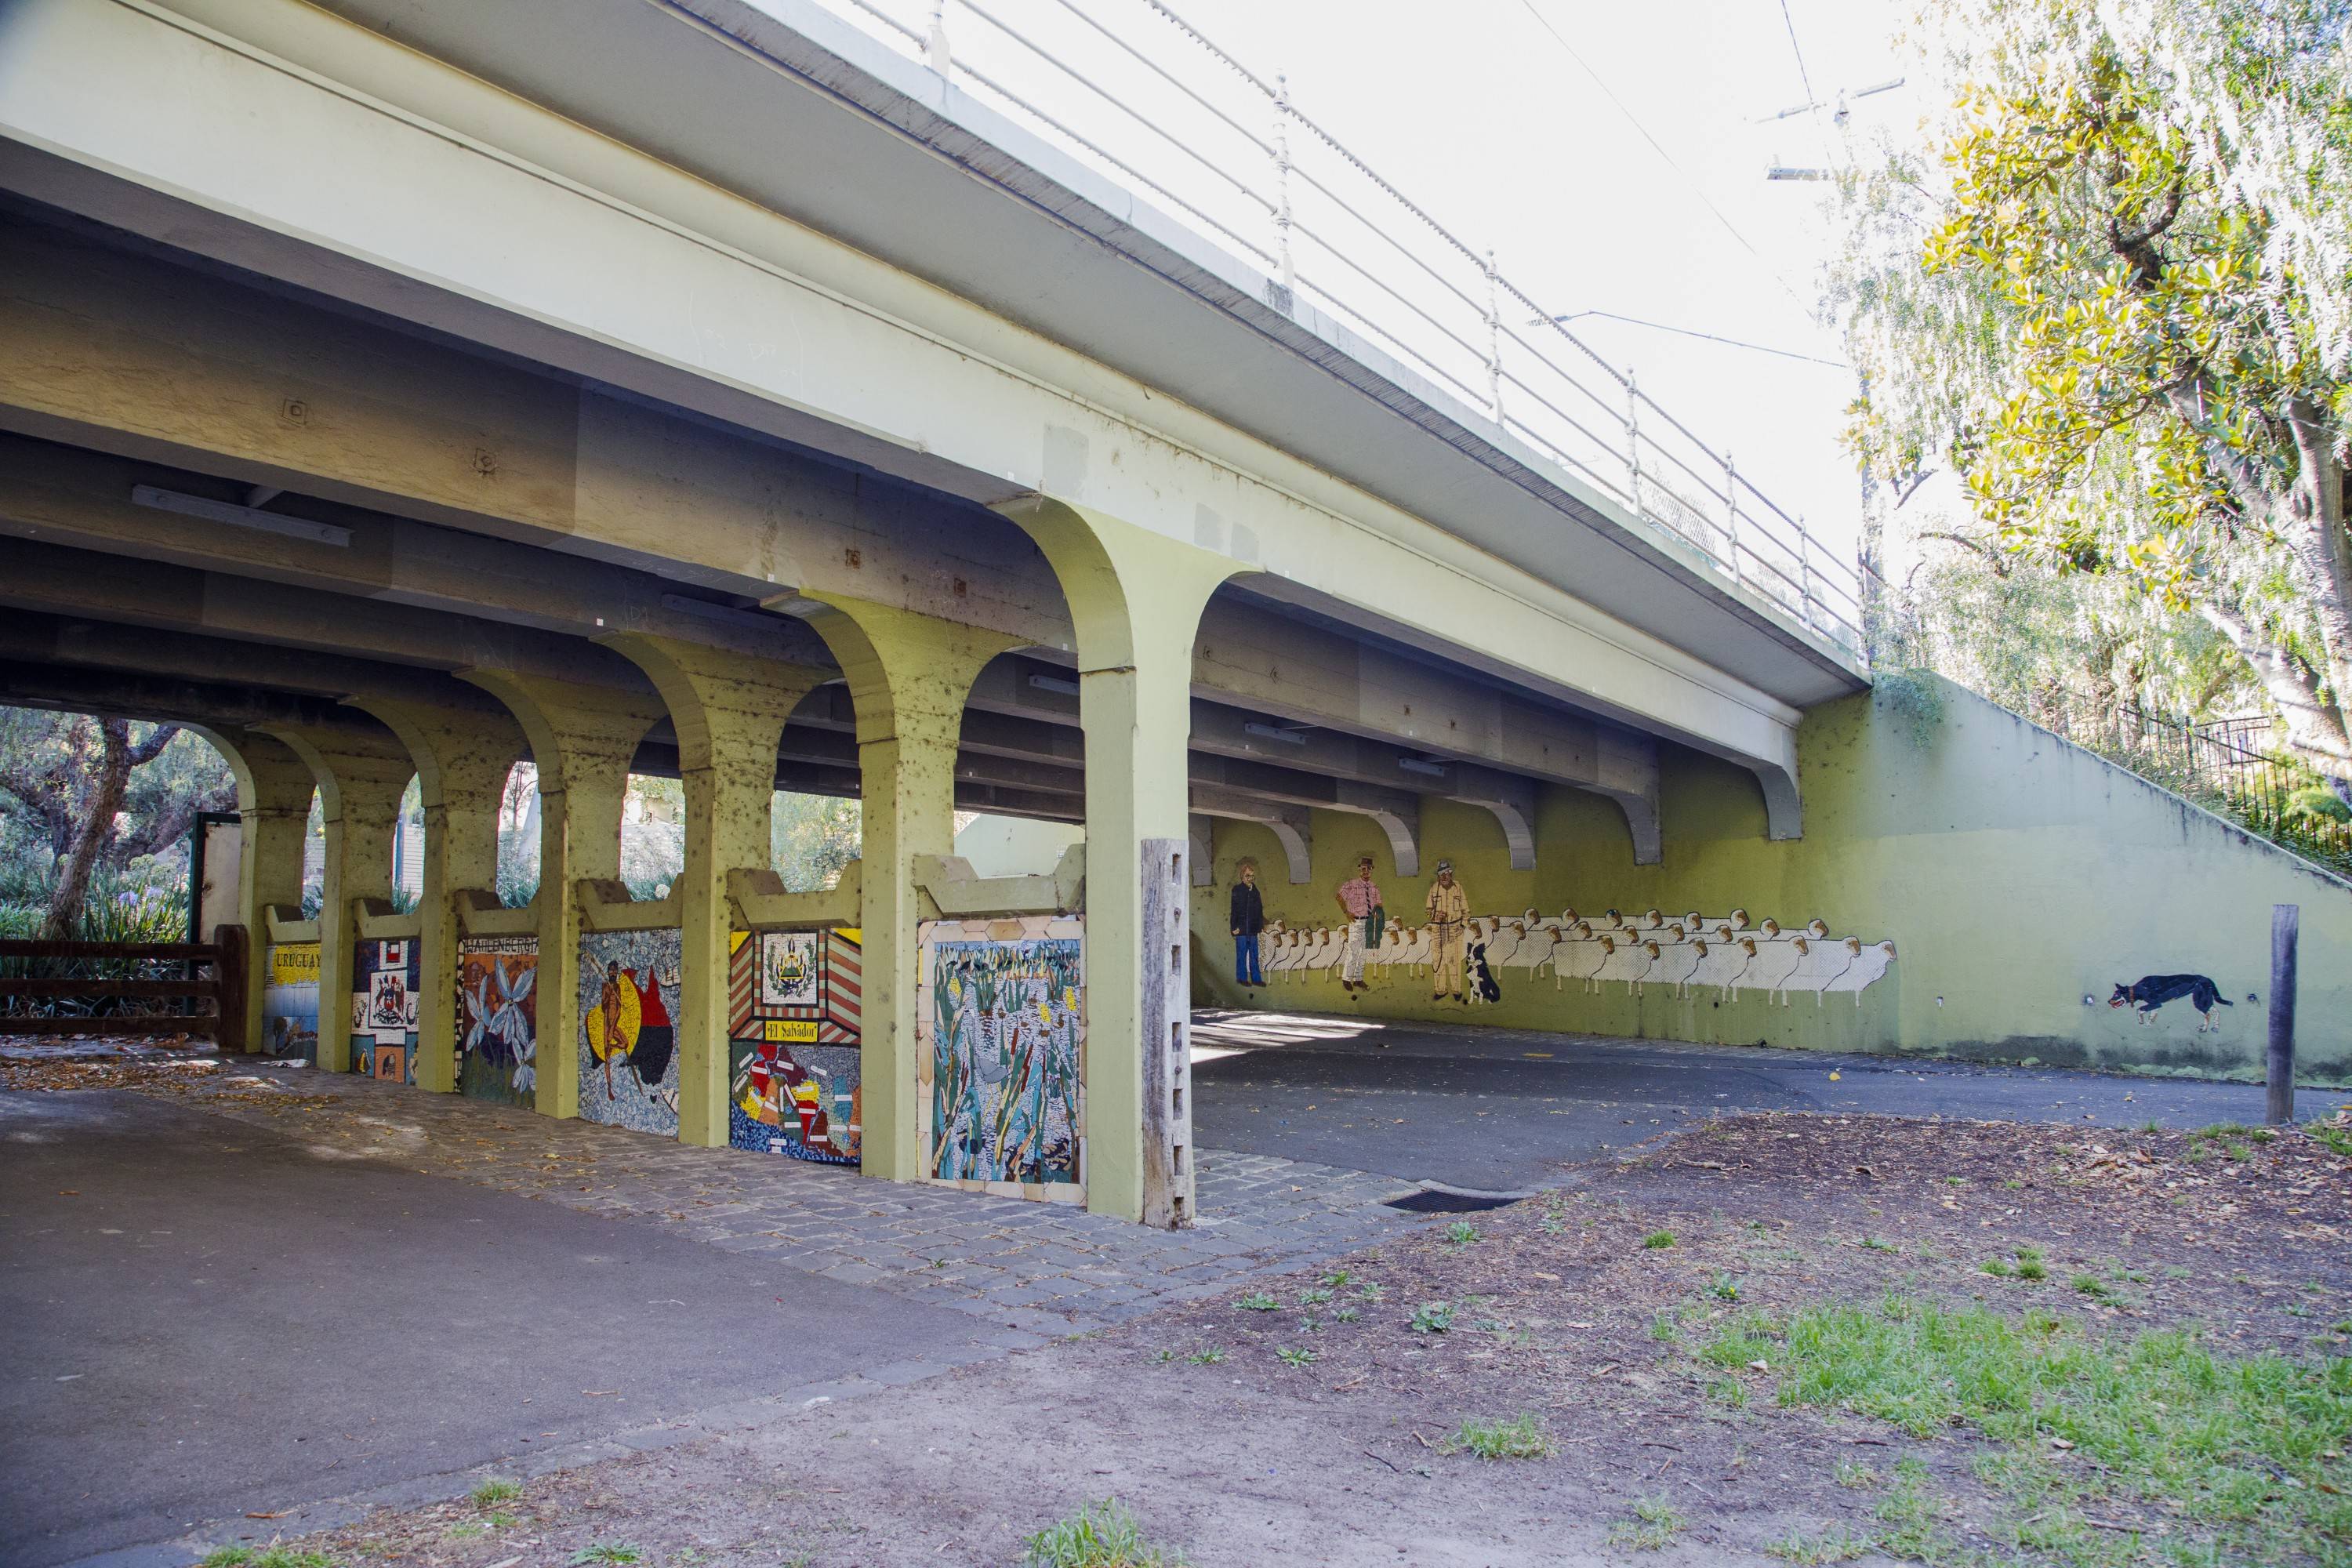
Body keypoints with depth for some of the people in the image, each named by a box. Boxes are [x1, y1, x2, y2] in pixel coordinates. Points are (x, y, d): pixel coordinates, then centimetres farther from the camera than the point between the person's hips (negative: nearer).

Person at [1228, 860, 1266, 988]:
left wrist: (1261, 926, 12)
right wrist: (1234, 927, -12)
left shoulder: (1255, 891, 12)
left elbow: (1260, 910, 17)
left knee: (1254, 955, 9)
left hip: (1253, 929, 5)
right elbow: (1234, 910, -8)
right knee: (1242, 955, 2)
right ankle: (1242, 978, 10)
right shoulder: (1237, 890, -5)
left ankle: (1256, 978, 14)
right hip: (1241, 929, -5)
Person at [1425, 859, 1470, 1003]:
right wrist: (1436, 915, -8)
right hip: (1437, 928, 2)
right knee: (1437, 958, 1)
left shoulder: (1458, 887, 2)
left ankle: (1457, 989, 6)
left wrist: (1464, 925, 2)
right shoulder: (1434, 889, 5)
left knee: (1454, 959, -3)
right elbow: (1429, 909, 12)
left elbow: (1465, 909, 8)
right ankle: (1440, 989, 10)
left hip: (1454, 928, -2)